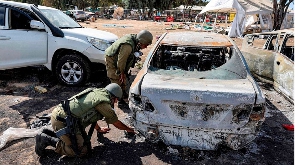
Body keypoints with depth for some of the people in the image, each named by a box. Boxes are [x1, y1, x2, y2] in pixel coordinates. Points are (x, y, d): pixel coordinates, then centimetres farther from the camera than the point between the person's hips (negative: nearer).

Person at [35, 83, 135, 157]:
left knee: (82, 138, 21)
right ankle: (47, 140, -4)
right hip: (63, 121, -10)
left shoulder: (95, 91, 15)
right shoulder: (104, 103, -10)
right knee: (82, 151, -5)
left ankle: (48, 133, 18)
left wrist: (99, 129, 41)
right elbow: (115, 121, 5)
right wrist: (128, 129, 24)